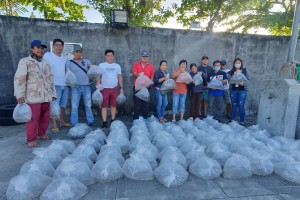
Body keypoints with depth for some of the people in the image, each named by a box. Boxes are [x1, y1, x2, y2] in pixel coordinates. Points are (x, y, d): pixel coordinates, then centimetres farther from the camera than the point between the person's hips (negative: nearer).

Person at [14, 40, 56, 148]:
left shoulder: (46, 63, 18)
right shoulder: (25, 61, 0)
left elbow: (50, 79, 21)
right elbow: (19, 79, -8)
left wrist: (53, 93, 19)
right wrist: (20, 94, -16)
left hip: (46, 96, 6)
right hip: (33, 96, -6)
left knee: (45, 117, 12)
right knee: (33, 119, -4)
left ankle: (41, 134, 31)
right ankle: (31, 140, 6)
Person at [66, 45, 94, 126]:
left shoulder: (86, 61, 9)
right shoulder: (69, 63, 5)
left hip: (86, 86, 1)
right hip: (76, 87, -1)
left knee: (88, 105, 7)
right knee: (74, 106, 1)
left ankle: (90, 121, 16)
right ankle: (74, 123, 9)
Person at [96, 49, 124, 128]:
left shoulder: (117, 66, 10)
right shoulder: (101, 65, 2)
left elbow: (120, 77, 11)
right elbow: (98, 77, 0)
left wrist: (121, 88, 6)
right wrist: (97, 87, -11)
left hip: (114, 88, 3)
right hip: (104, 88, -2)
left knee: (113, 105, 8)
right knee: (104, 106, -2)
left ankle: (113, 121, 20)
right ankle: (104, 122, 4)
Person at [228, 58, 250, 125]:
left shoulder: (244, 71, 4)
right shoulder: (231, 72, 7)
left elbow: (248, 81, 0)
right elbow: (229, 81, 0)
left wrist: (243, 83, -18)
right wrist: (233, 76, -13)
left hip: (242, 90, -2)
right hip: (233, 90, 2)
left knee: (241, 105, -6)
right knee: (234, 105, 9)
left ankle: (242, 121, 3)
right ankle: (232, 119, 19)